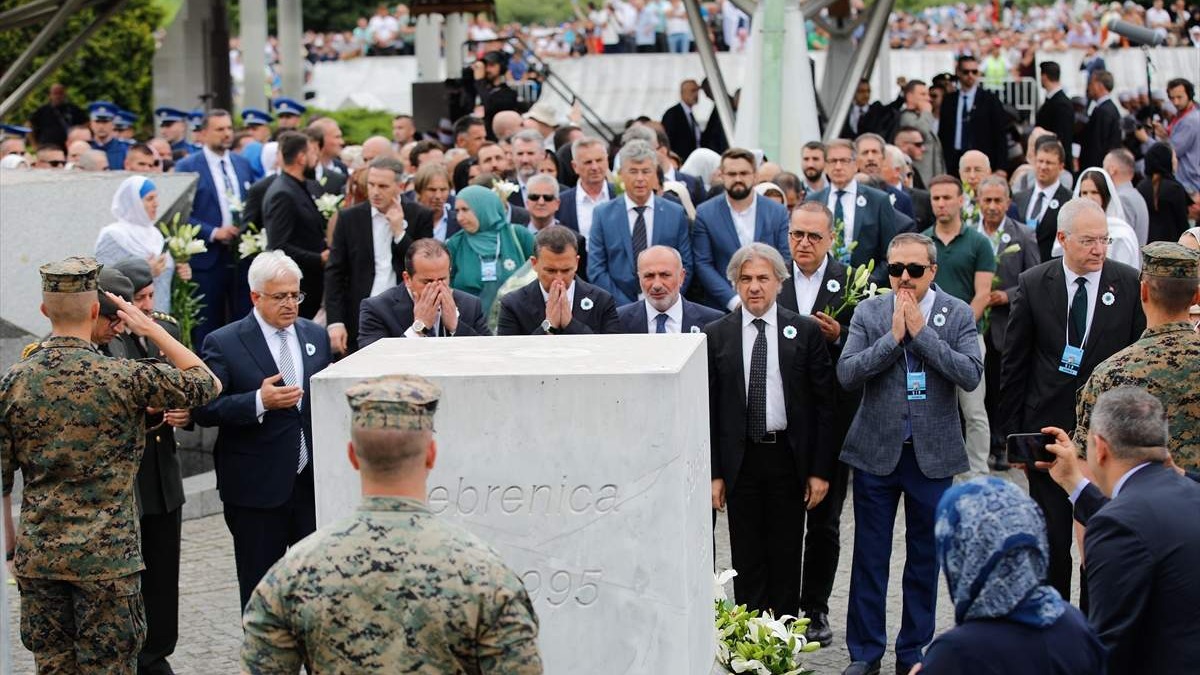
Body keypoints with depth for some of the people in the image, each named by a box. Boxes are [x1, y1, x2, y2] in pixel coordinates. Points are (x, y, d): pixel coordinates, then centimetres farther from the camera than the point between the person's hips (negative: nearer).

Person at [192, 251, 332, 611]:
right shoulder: (223, 343, -7)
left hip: (314, 482, 4)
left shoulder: (316, 336, 9)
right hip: (257, 487, -4)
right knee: (260, 591, 4)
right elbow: (204, 409, -13)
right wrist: (260, 402, -25)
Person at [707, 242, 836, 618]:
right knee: (747, 559, 5)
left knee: (786, 557, 6)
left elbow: (823, 404, 1)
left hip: (789, 458, 0)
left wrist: (820, 470, -4)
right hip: (740, 460, 0)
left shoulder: (805, 332, 1)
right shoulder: (717, 335, 2)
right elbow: (709, 408, 3)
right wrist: (714, 473, -2)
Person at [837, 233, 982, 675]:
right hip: (877, 452, 0)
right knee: (869, 556, 6)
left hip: (933, 454, 0)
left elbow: (971, 375, -15)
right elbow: (846, 373, -9)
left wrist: (921, 330, -16)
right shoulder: (869, 312, 0)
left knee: (924, 557, 10)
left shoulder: (958, 315, -1)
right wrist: (893, 336, -16)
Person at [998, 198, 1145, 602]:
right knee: (1051, 536, 7)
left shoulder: (1130, 284, -2)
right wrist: (1012, 428, 2)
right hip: (1048, 427, 1)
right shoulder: (1033, 284, 0)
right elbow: (1014, 363, 4)